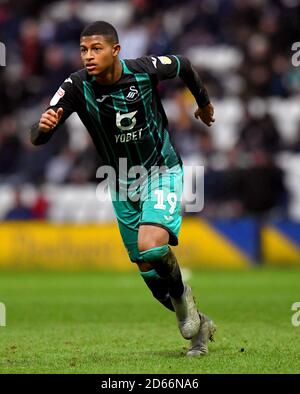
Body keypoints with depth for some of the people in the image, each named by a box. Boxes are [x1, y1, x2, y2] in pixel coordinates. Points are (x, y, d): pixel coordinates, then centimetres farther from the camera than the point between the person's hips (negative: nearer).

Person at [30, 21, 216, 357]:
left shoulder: (146, 70, -20)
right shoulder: (77, 87, -18)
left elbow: (183, 65, 4)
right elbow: (37, 138, -25)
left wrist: (204, 102, 20)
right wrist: (43, 126, -49)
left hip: (161, 171, -3)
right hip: (122, 184, 3)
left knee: (150, 246, -28)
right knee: (148, 271, 9)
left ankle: (182, 296, 3)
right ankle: (197, 325, 31)